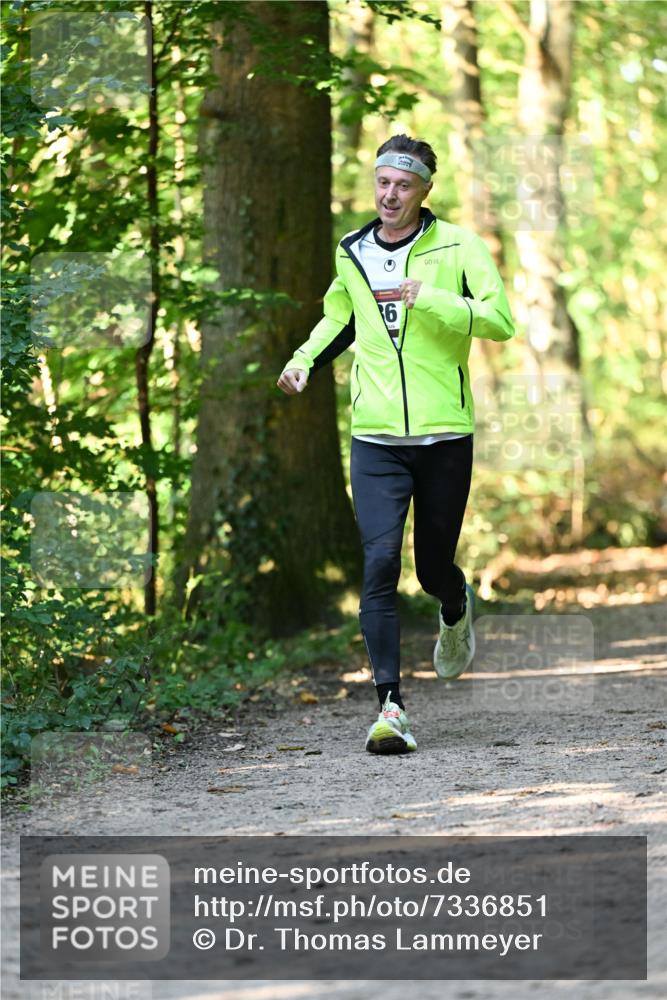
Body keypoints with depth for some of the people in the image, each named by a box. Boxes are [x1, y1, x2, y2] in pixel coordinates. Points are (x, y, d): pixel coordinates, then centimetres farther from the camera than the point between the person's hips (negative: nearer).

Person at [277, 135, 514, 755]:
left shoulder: (457, 247, -2)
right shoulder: (352, 254, 9)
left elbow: (500, 321, -12)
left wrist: (430, 299, -21)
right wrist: (305, 360, 10)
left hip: (445, 437, -2)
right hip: (376, 441, 2)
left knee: (434, 567, 9)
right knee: (380, 563, -14)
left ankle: (456, 611, 48)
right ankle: (389, 706, -15)